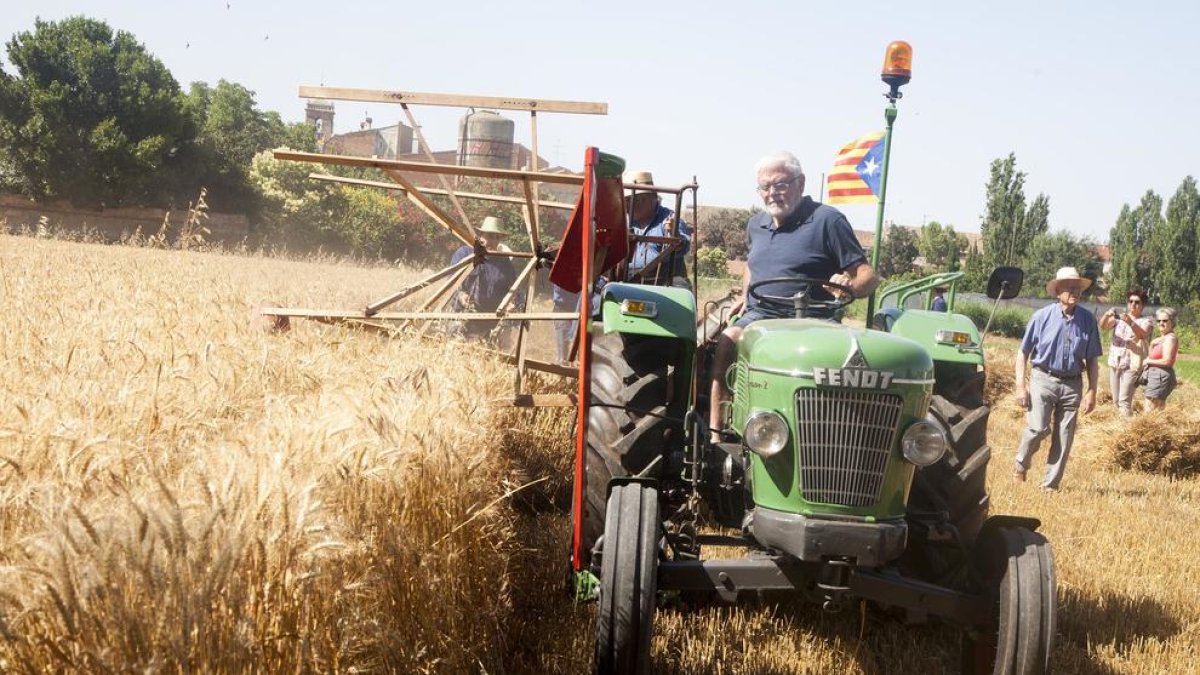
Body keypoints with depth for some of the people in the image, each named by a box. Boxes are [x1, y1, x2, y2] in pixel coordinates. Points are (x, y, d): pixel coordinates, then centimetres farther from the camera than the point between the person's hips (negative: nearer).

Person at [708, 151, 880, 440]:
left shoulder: (827, 221, -1)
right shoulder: (756, 224, 18)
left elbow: (868, 276, -3)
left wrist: (850, 285, -25)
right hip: (759, 315, 4)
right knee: (728, 342, -27)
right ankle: (715, 433, -29)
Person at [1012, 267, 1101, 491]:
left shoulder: (1088, 320, 2)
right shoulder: (1042, 317, -3)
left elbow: (1092, 360, 8)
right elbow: (1023, 353, 1)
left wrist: (1092, 391, 3)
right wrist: (1020, 385, -6)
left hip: (1072, 384, 3)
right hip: (1043, 379, -2)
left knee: (1064, 439, 4)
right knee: (1038, 428, -15)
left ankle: (1050, 484, 16)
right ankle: (1021, 464, 13)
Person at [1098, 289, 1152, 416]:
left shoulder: (1145, 321, 2)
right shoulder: (1119, 317, 11)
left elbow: (1143, 334, -20)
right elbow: (1103, 326, -6)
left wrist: (1130, 322, -37)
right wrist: (1107, 315, -27)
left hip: (1131, 365, -4)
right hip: (1114, 363, 4)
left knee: (1124, 400, -14)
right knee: (1116, 400, 11)